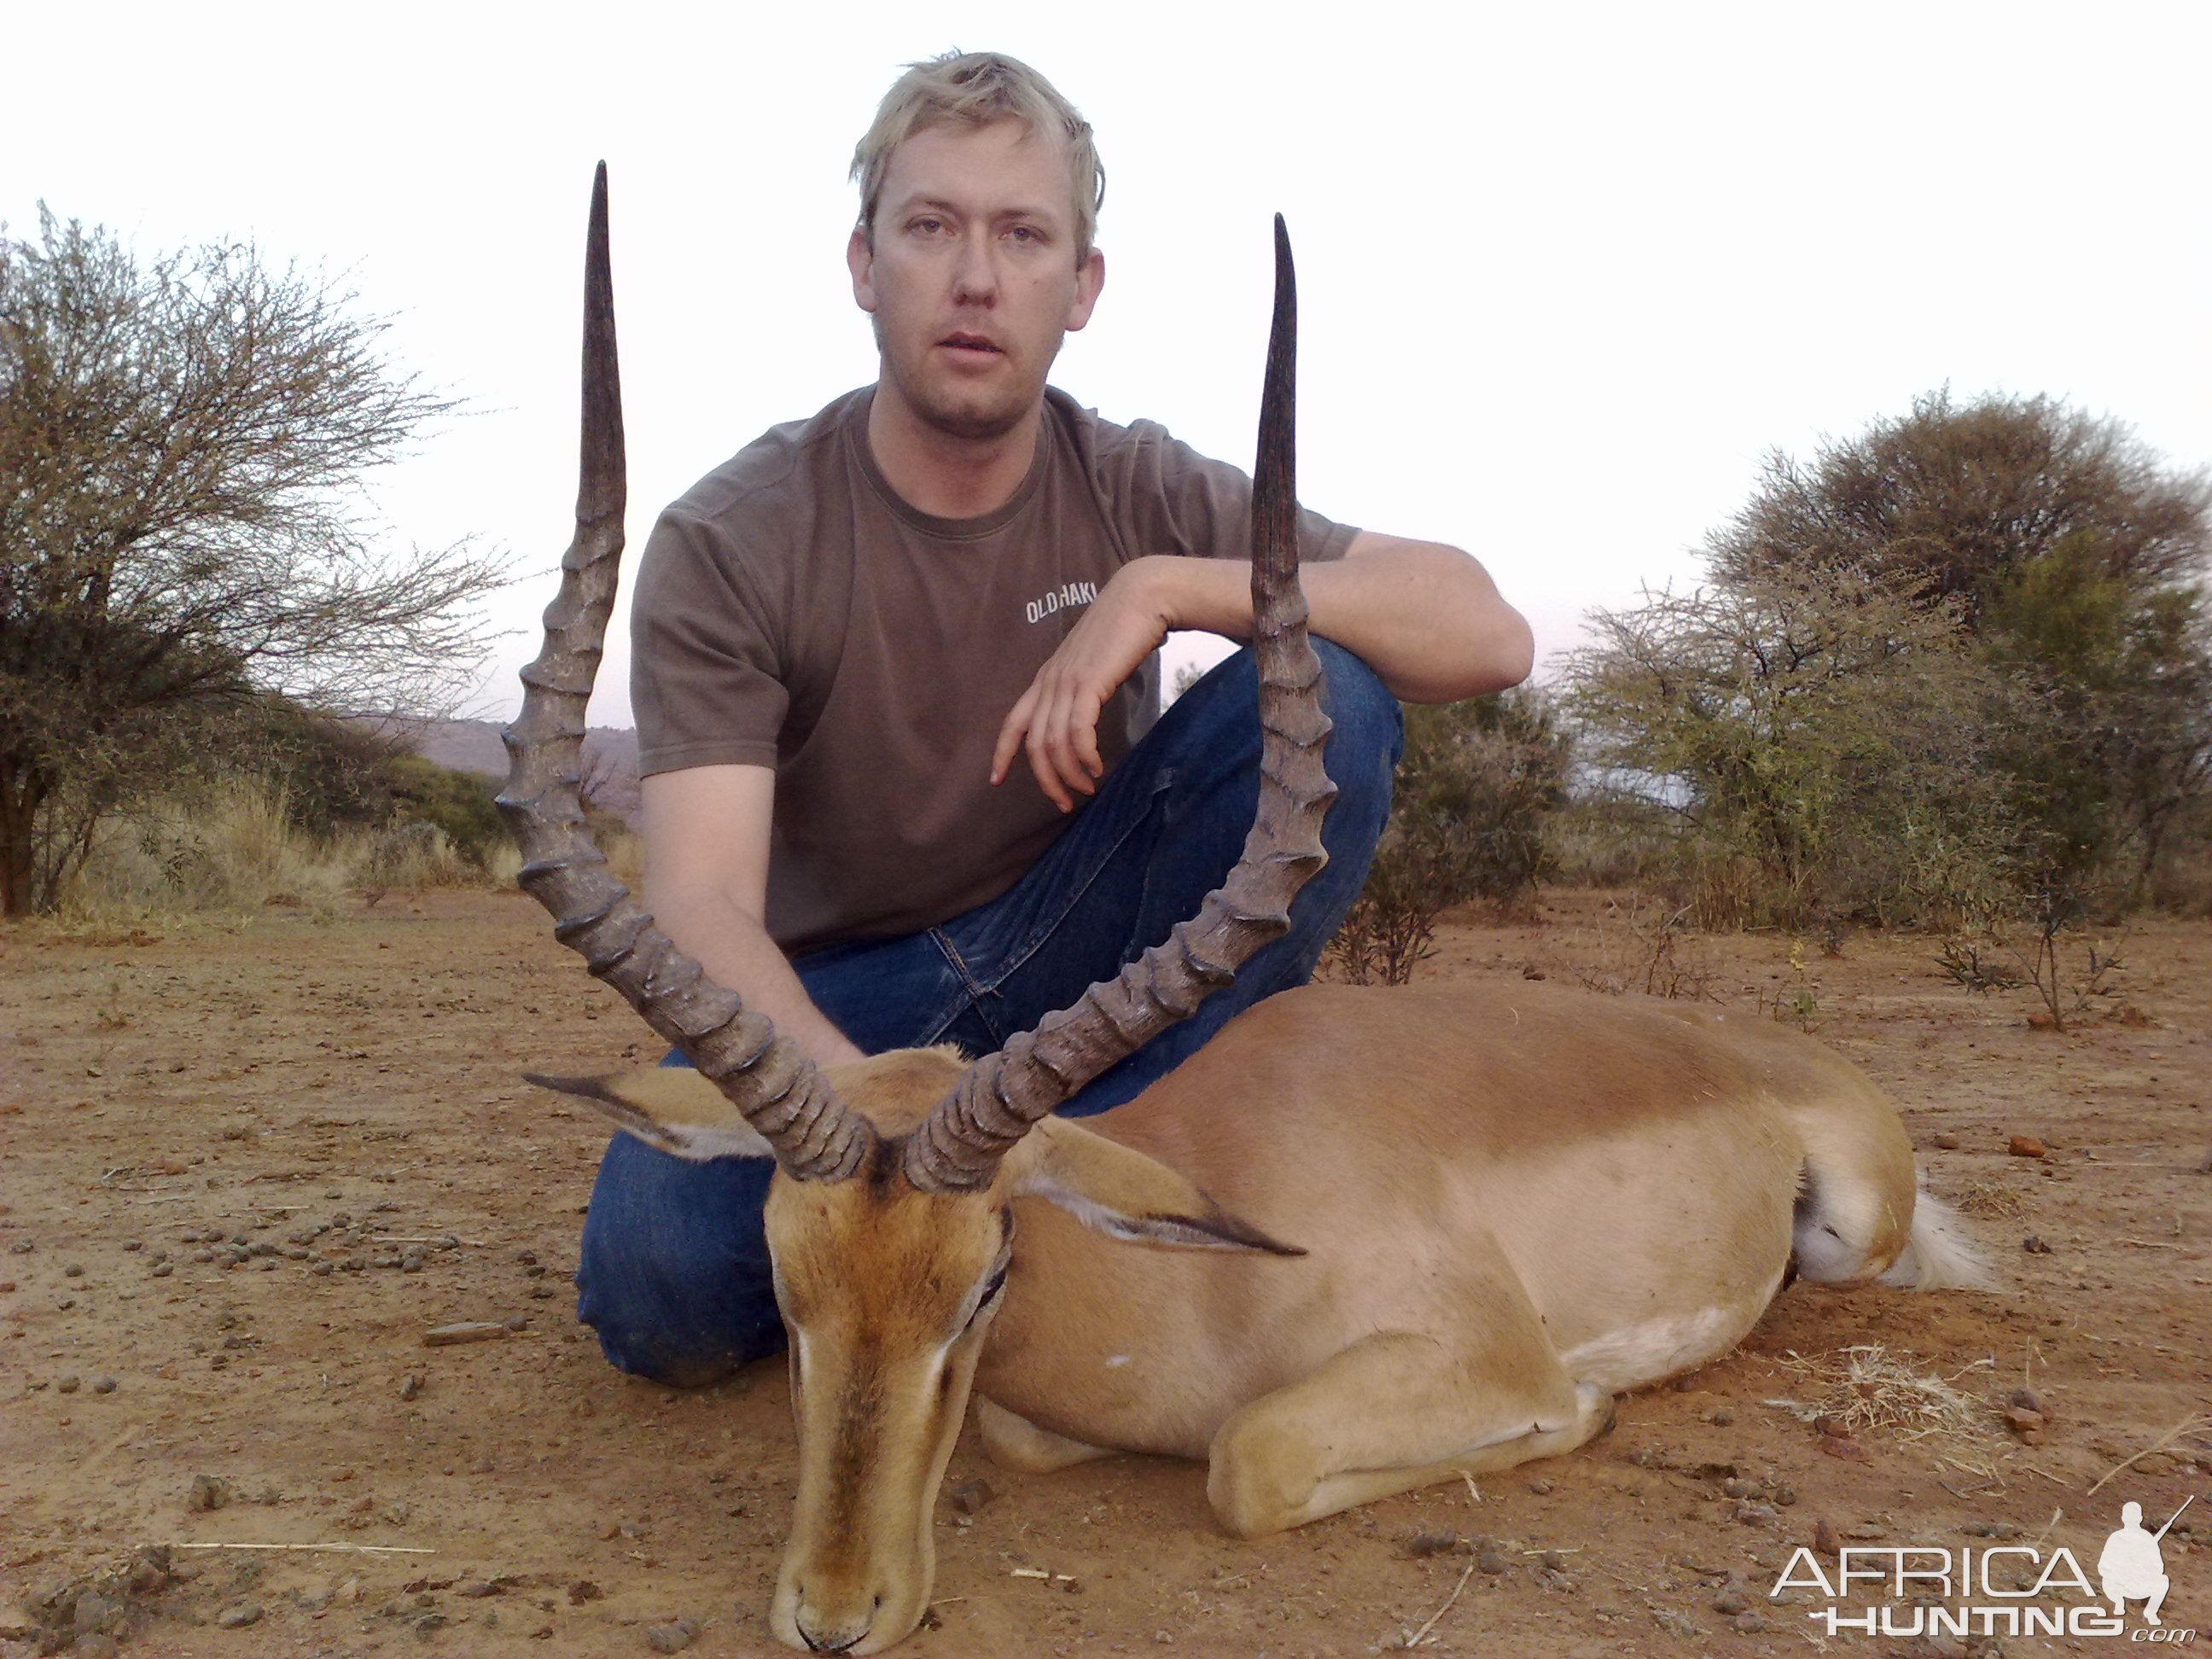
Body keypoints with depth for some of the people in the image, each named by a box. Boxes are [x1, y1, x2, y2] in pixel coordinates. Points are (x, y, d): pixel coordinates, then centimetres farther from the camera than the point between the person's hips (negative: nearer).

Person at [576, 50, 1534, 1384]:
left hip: (1073, 954, 2)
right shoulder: (728, 547, -14)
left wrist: (1168, 586, -29)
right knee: (661, 1288, -30)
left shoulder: (1139, 494, -9)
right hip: (845, 999, -1)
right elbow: (700, 900, -26)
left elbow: (1488, 636, -17)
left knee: (1320, 694, -22)